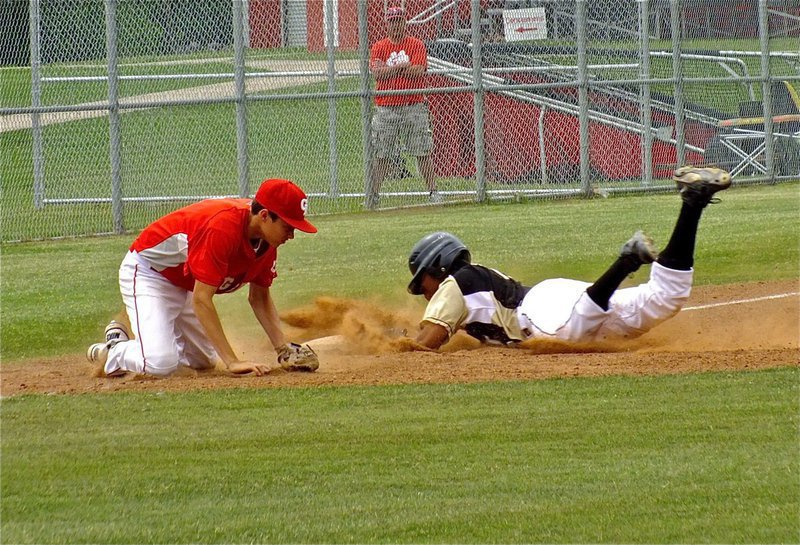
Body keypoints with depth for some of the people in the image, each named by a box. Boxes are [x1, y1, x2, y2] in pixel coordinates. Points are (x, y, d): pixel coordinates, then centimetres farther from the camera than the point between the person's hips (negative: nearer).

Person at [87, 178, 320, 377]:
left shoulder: (267, 239, -10)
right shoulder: (223, 226, -36)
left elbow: (259, 297, 4)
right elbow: (201, 300, -36)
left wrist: (284, 350, -8)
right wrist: (232, 362, -38)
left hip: (184, 284, 9)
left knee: (206, 360, 16)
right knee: (161, 364, -27)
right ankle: (113, 352, 5)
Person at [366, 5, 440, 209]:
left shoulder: (416, 45, 4)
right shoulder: (379, 47, 8)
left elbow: (418, 71, -11)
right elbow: (377, 73, -7)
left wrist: (389, 69, -9)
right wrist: (402, 66, -13)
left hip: (414, 106, -1)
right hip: (386, 106, 1)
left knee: (422, 152, -2)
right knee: (382, 154, 2)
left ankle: (433, 192, 1)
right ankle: (373, 194, 6)